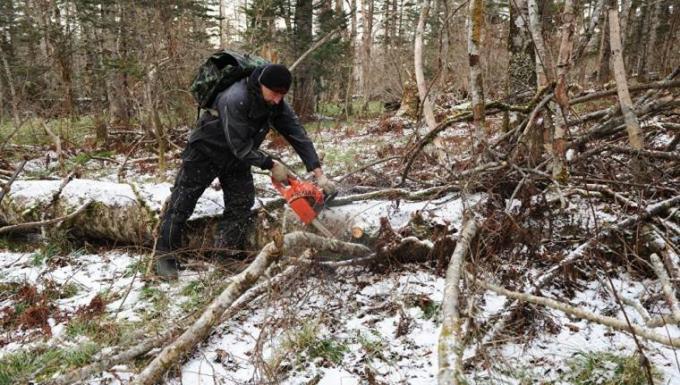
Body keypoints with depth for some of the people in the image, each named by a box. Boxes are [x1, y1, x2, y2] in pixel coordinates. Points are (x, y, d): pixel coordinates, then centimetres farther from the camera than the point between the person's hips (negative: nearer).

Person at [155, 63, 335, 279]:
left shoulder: (277, 104, -15)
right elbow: (240, 145, -32)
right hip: (206, 152, -6)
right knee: (182, 203, 1)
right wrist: (270, 165, -25)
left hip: (237, 158, 6)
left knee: (241, 206, 2)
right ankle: (165, 255, 14)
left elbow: (298, 135, -19)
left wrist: (318, 173, -25)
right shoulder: (235, 99, -35)